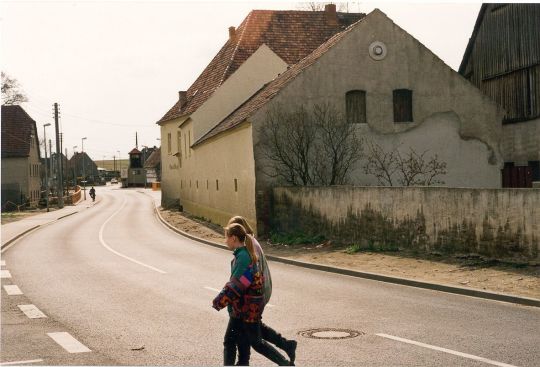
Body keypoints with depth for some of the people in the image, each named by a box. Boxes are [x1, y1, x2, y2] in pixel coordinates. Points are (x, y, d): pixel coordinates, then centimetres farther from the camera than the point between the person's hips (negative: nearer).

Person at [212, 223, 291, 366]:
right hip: (240, 306, 9)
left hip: (249, 307, -9)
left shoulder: (243, 257, -21)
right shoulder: (242, 254, 8)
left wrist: (219, 301, -17)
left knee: (256, 342, 2)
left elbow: (236, 285, -24)